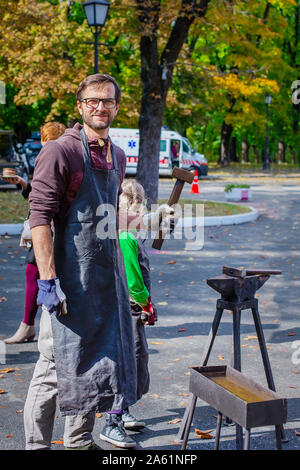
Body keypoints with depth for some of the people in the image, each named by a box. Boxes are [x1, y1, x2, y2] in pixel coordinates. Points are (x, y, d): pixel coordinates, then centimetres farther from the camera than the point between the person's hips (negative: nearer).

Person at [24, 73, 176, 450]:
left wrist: (148, 220, 10)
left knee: (93, 359, 16)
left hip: (107, 275, 8)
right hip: (70, 278, -7)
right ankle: (36, 445, 15)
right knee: (55, 363, -1)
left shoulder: (117, 156, 13)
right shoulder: (60, 151, -10)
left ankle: (80, 442, 32)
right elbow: (40, 218, -16)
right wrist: (47, 280, -22)